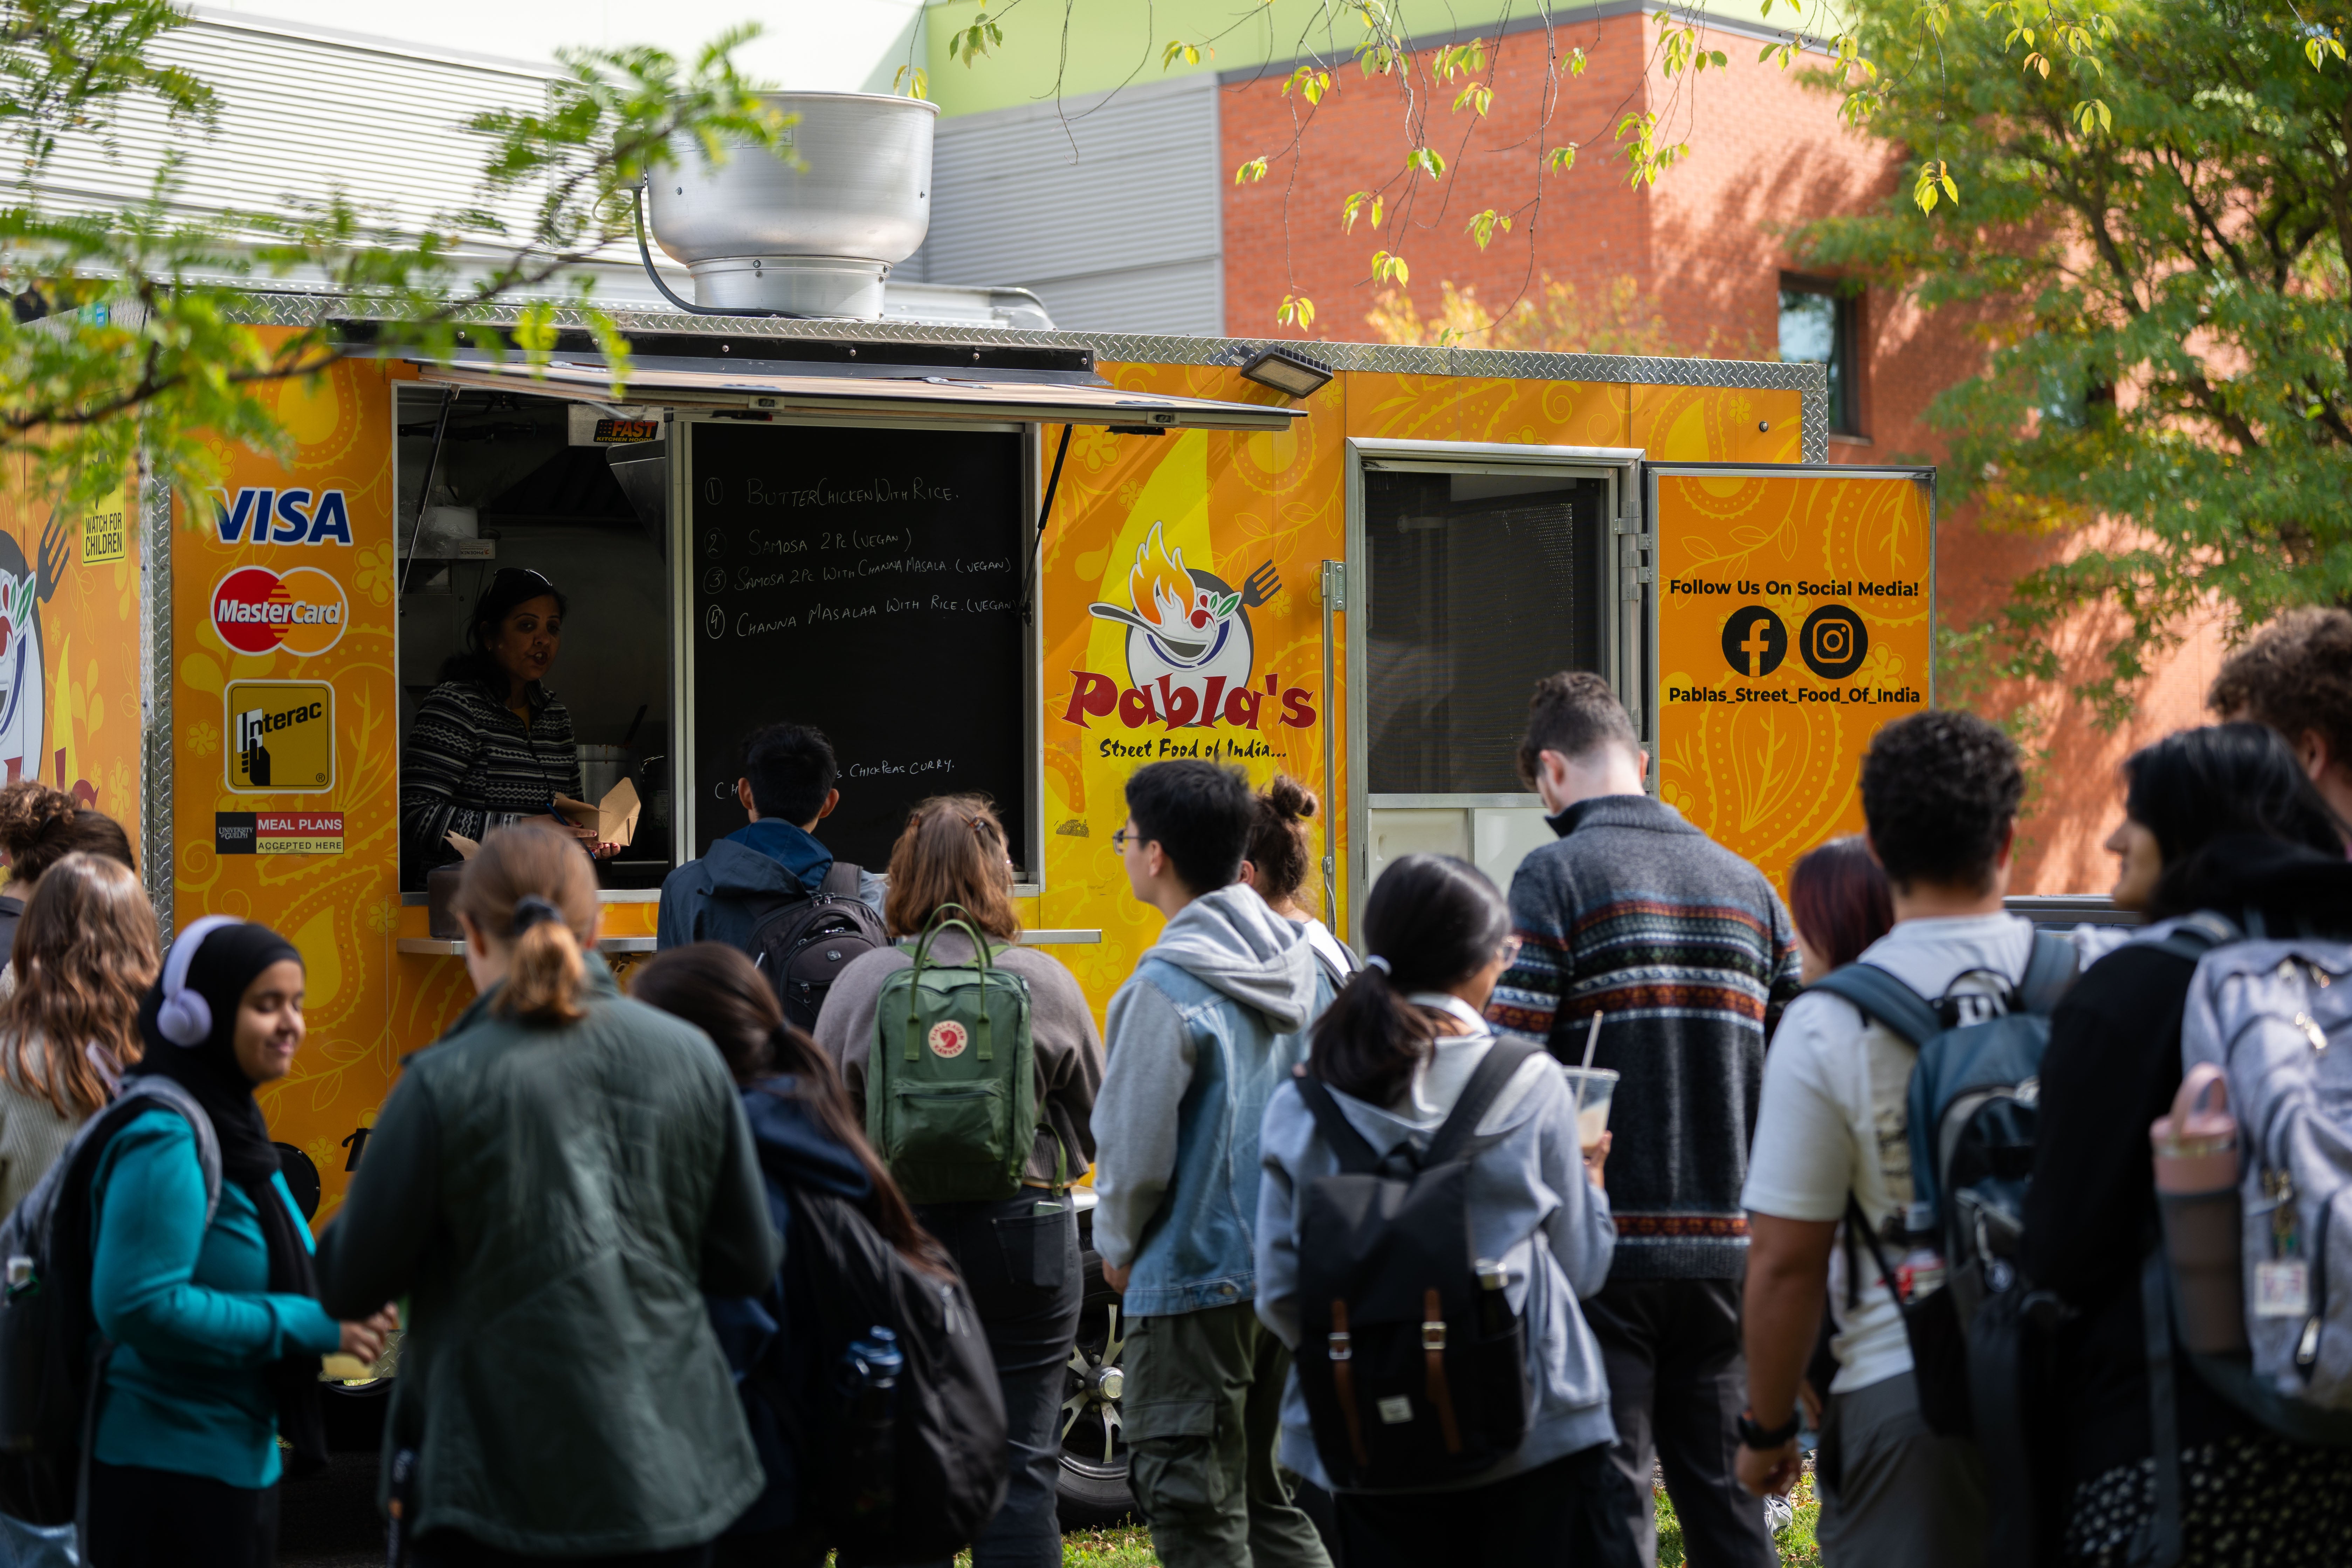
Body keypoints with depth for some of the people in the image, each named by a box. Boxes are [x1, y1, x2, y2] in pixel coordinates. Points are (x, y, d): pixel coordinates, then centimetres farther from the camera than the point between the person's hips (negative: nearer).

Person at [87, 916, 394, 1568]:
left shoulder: (234, 1126, 11)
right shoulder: (164, 1143, -19)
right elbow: (138, 1307, -26)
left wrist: (342, 1301, 1)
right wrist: (312, 1324, -22)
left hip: (241, 1459, 10)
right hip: (170, 1471, -10)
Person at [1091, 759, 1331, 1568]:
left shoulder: (1167, 989, -18)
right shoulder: (1301, 964, 5)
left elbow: (1136, 1150, -14)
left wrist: (1117, 1246, 3)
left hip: (1194, 1282, -8)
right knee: (1272, 1500, 18)